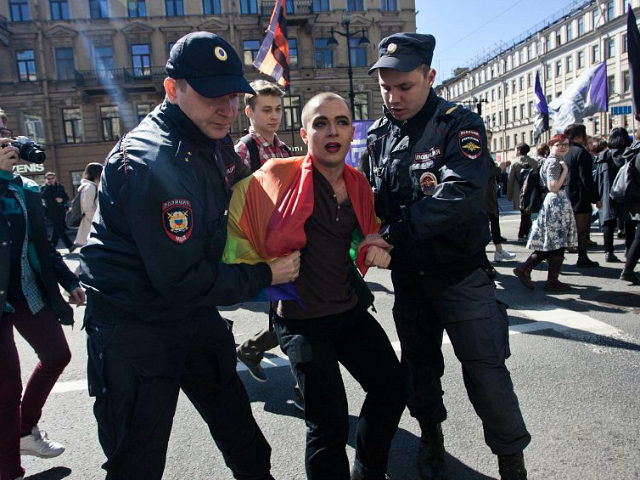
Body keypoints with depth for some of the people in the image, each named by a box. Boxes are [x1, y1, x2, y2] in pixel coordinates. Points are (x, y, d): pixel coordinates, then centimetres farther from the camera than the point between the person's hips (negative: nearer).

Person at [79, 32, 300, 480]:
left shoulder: (215, 140, 1)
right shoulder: (150, 163, -26)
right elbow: (180, 280, -27)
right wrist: (264, 275, -17)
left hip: (196, 316, 8)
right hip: (134, 327, -7)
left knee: (239, 429, 21)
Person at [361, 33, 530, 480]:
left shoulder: (460, 125, -14)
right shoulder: (379, 134, 3)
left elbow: (460, 196, -29)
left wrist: (390, 234, -28)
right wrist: (373, 240, -6)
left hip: (461, 272, -5)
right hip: (408, 275, 5)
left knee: (486, 369, 3)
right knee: (420, 364, 19)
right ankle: (432, 436, 43)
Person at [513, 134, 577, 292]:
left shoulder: (551, 161, 18)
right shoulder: (554, 162, -13)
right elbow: (553, 187, -22)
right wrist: (565, 170, -16)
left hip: (553, 203, 10)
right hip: (557, 203, -10)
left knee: (548, 244, 10)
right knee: (557, 244, -2)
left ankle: (524, 269, 6)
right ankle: (553, 281, 6)